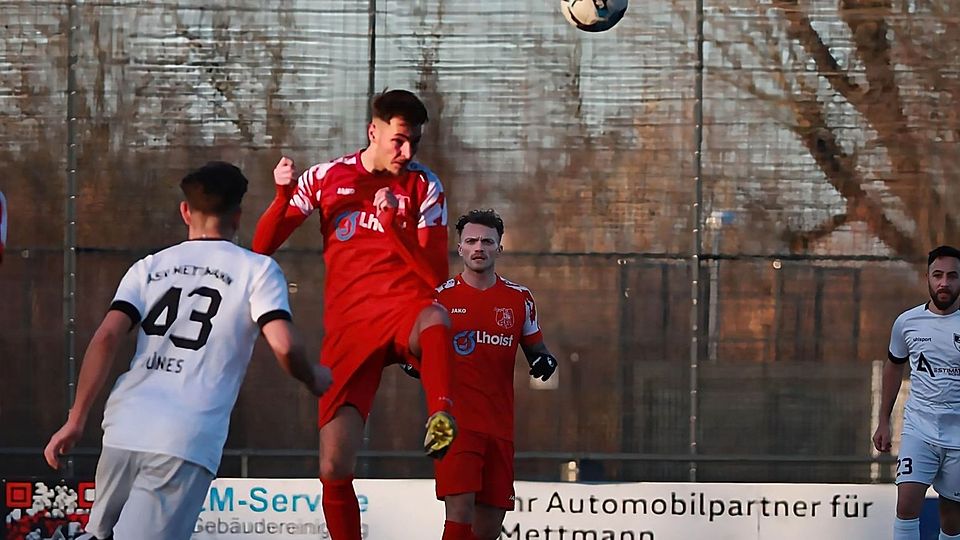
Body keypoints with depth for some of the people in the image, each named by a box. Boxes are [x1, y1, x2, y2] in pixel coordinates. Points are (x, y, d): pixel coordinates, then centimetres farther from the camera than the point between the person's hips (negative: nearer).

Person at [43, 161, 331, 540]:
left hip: (125, 427, 4)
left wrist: (76, 420, 4)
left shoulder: (149, 267, 16)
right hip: (188, 440, -4)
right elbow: (284, 346, -5)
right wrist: (315, 380, 17)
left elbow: (106, 337, 4)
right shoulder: (256, 269, 8)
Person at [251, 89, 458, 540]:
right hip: (349, 329, 2)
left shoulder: (424, 186, 5)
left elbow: (436, 274, -4)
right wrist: (283, 195, -9)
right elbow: (261, 247, 9)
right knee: (335, 470, -8)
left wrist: (393, 224, -18)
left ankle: (442, 420, -61)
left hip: (404, 312, -2)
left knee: (435, 317, -43)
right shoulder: (327, 177, 9)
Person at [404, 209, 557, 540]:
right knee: (460, 512, -19)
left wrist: (544, 361, -4)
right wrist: (413, 363, -12)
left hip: (499, 425, 4)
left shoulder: (519, 299, 9)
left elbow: (535, 348, 19)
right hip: (455, 422, -4)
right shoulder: (440, 297, 2)